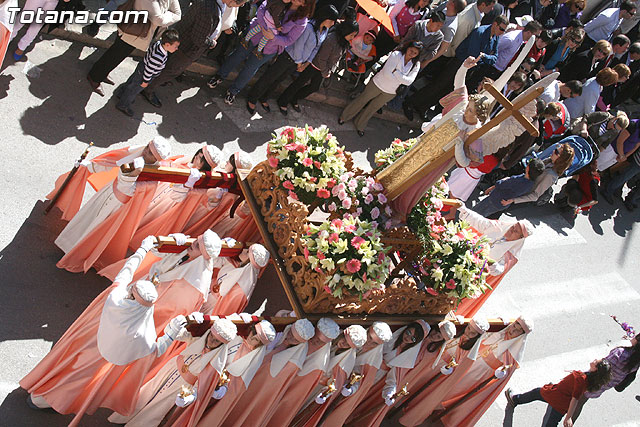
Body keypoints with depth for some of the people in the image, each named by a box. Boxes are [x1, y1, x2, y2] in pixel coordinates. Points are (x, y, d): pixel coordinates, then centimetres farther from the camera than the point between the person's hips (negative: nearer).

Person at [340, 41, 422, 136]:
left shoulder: (416, 65, -8)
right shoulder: (396, 54, -21)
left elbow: (408, 82, -19)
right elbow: (387, 73, -30)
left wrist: (395, 71, -25)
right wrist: (401, 79, -17)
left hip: (390, 92, 4)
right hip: (377, 84, -4)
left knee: (373, 108, 20)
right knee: (361, 101, 13)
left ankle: (360, 126, 42)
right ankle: (344, 116, 37)